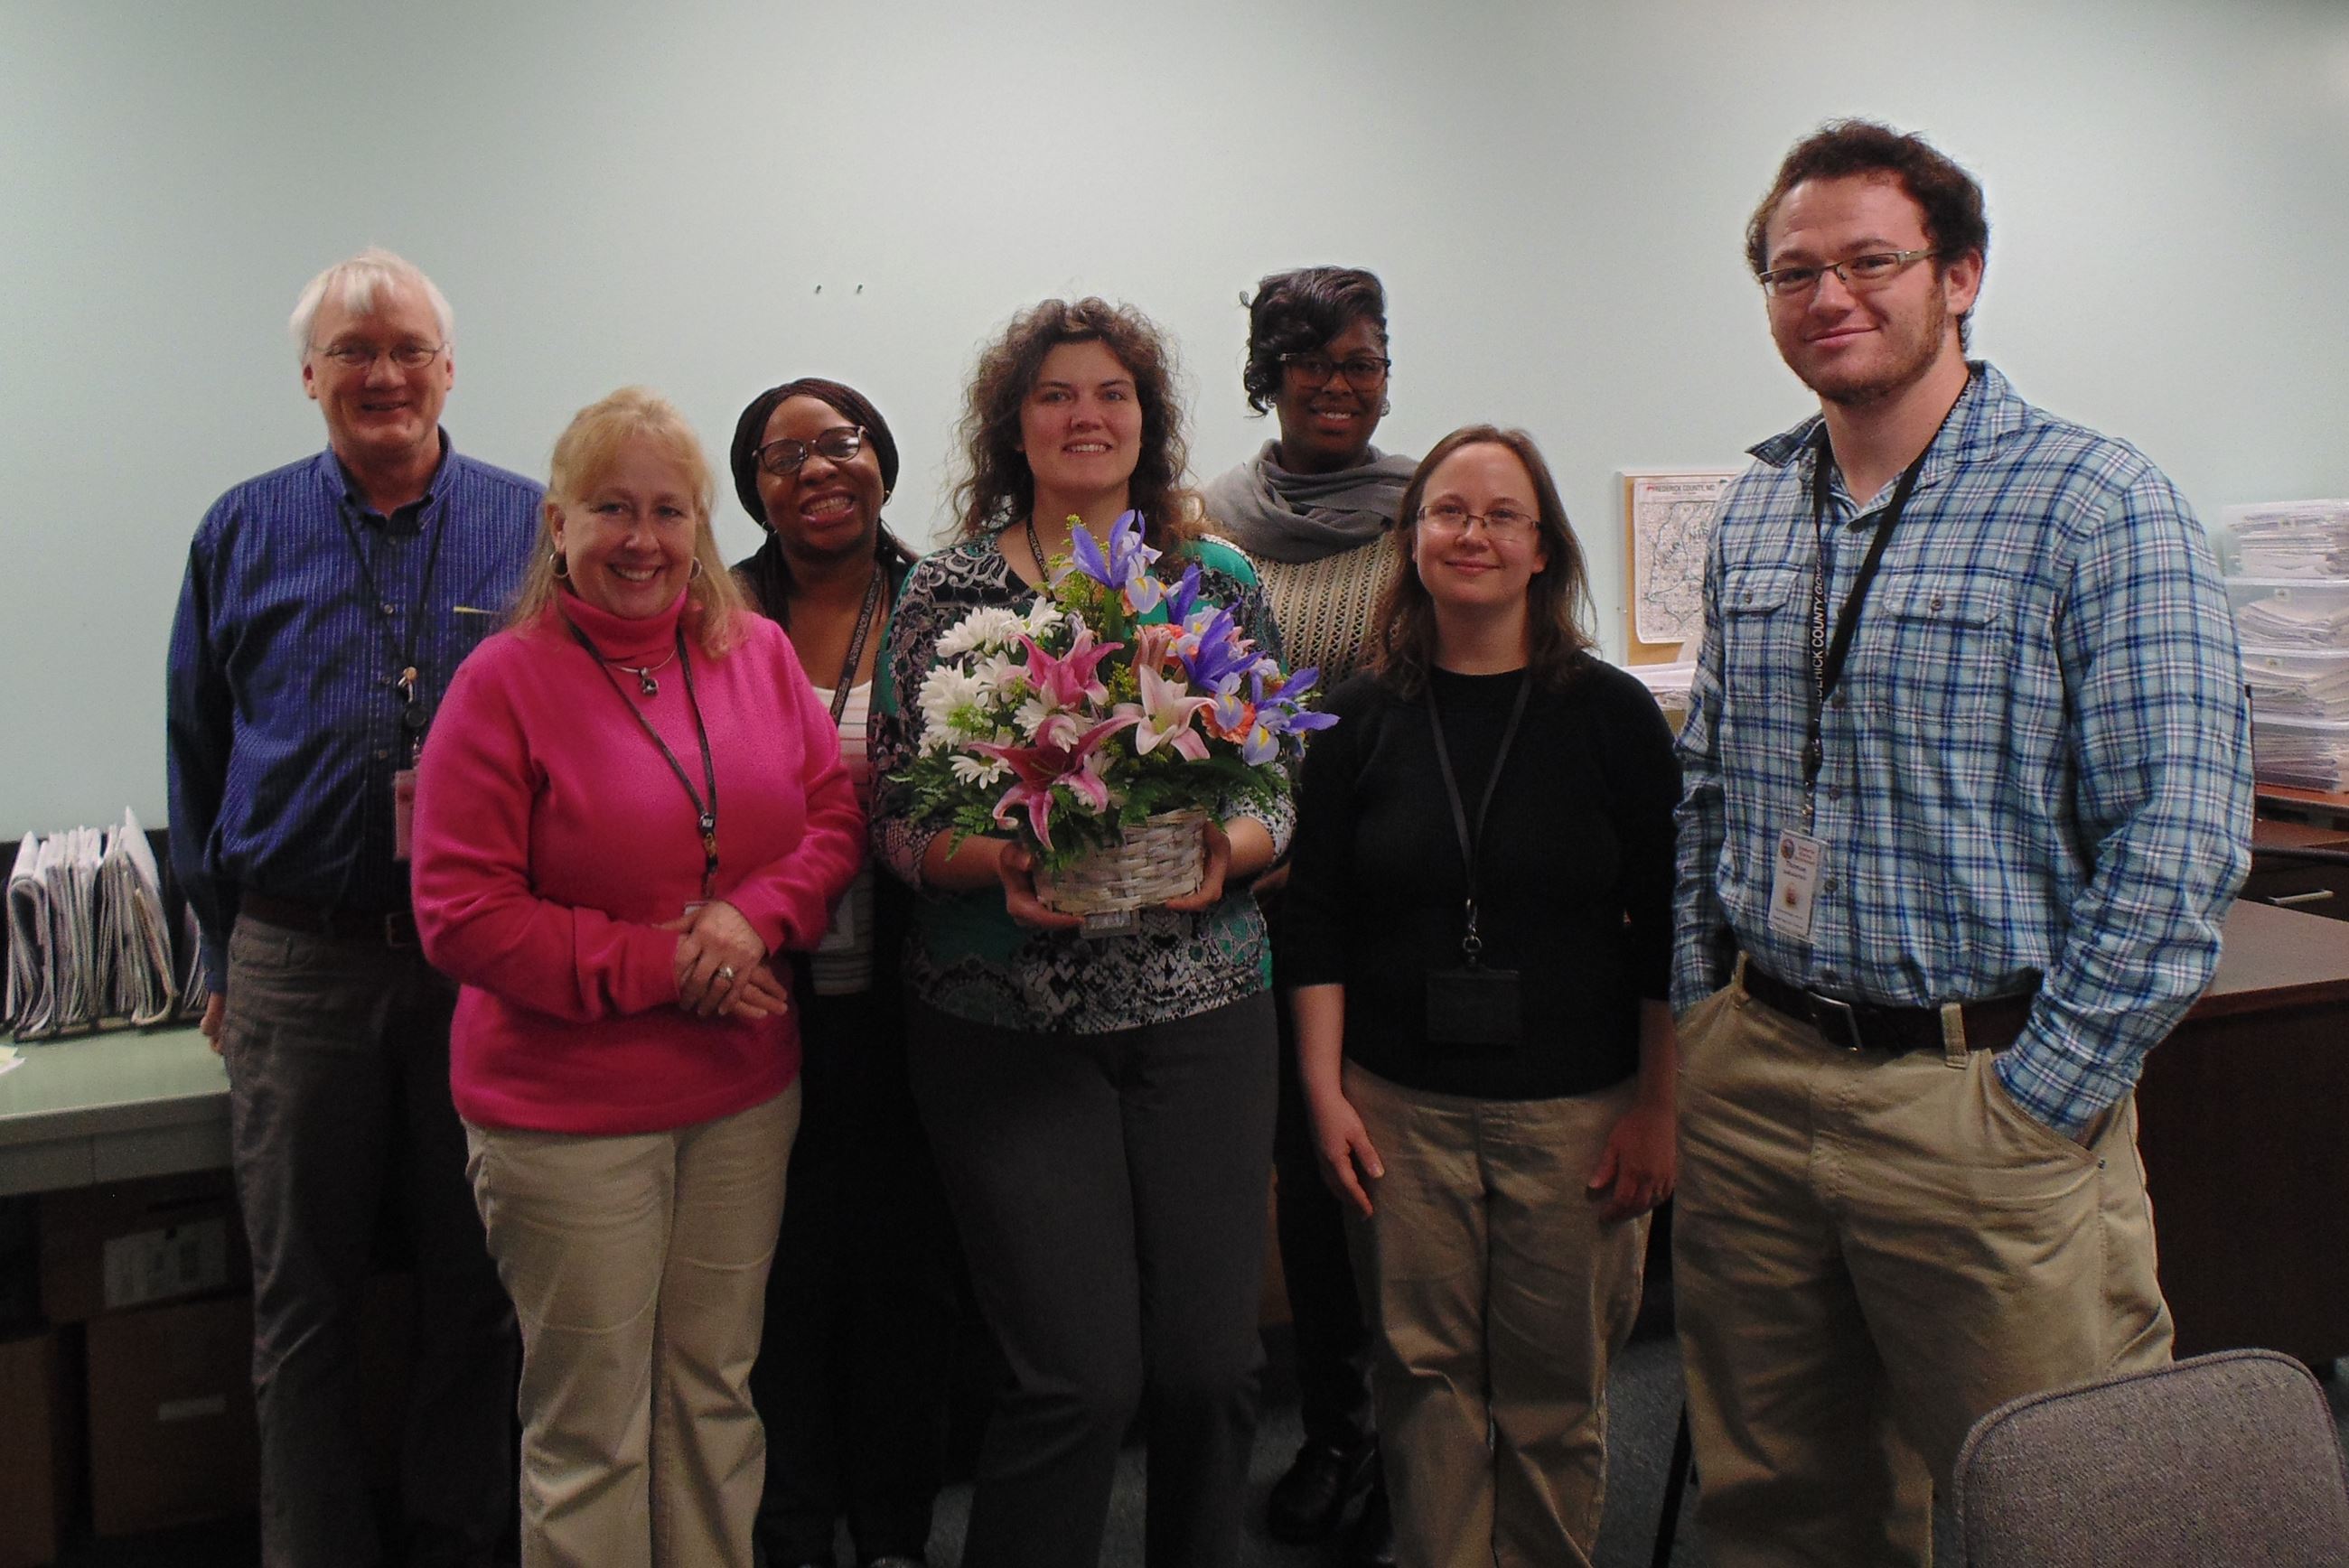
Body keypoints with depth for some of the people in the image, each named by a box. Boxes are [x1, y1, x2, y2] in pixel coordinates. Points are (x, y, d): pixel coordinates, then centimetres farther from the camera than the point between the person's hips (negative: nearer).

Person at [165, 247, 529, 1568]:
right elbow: (200, 754, 11)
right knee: (305, 1301, 10)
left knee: (479, 1288, 10)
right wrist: (223, 952, 9)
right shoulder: (244, 535, 6)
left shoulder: (531, 525, 2)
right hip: (300, 964, 1)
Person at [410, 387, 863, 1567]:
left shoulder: (760, 654, 4)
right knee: (591, 1424, 7)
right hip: (565, 1113, -4)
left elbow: (834, 817, 7)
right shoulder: (505, 681, -9)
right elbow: (461, 914, -13)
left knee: (714, 1391, 17)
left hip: (744, 1093, 4)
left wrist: (756, 914, -13)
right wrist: (658, 964, -17)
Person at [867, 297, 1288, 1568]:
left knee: (1209, 1363, 5)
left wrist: (1230, 851, -12)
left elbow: (1279, 791, 9)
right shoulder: (947, 590, 3)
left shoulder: (1221, 583, 8)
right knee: (1081, 1378, -5)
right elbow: (894, 812, 1)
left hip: (1199, 1007, 2)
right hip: (1009, 1021, -2)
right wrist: (994, 865, -17)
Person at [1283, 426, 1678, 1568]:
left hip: (1576, 1109, -1)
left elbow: (1667, 931, 0)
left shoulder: (1613, 714, 0)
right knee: (1424, 1381, 8)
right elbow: (1314, 920, 5)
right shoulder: (1362, 717, 3)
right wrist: (1324, 1090, -1)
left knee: (1555, 1395, 7)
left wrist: (1656, 1108, -4)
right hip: (1400, 1106, 1)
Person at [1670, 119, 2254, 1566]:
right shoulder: (1755, 513, 10)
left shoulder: (2098, 505, -9)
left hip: (1986, 1092, -5)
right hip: (1751, 1081, 6)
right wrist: (1701, 1011, 10)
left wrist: (2045, 1096, -15)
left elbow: (2179, 839, -13)